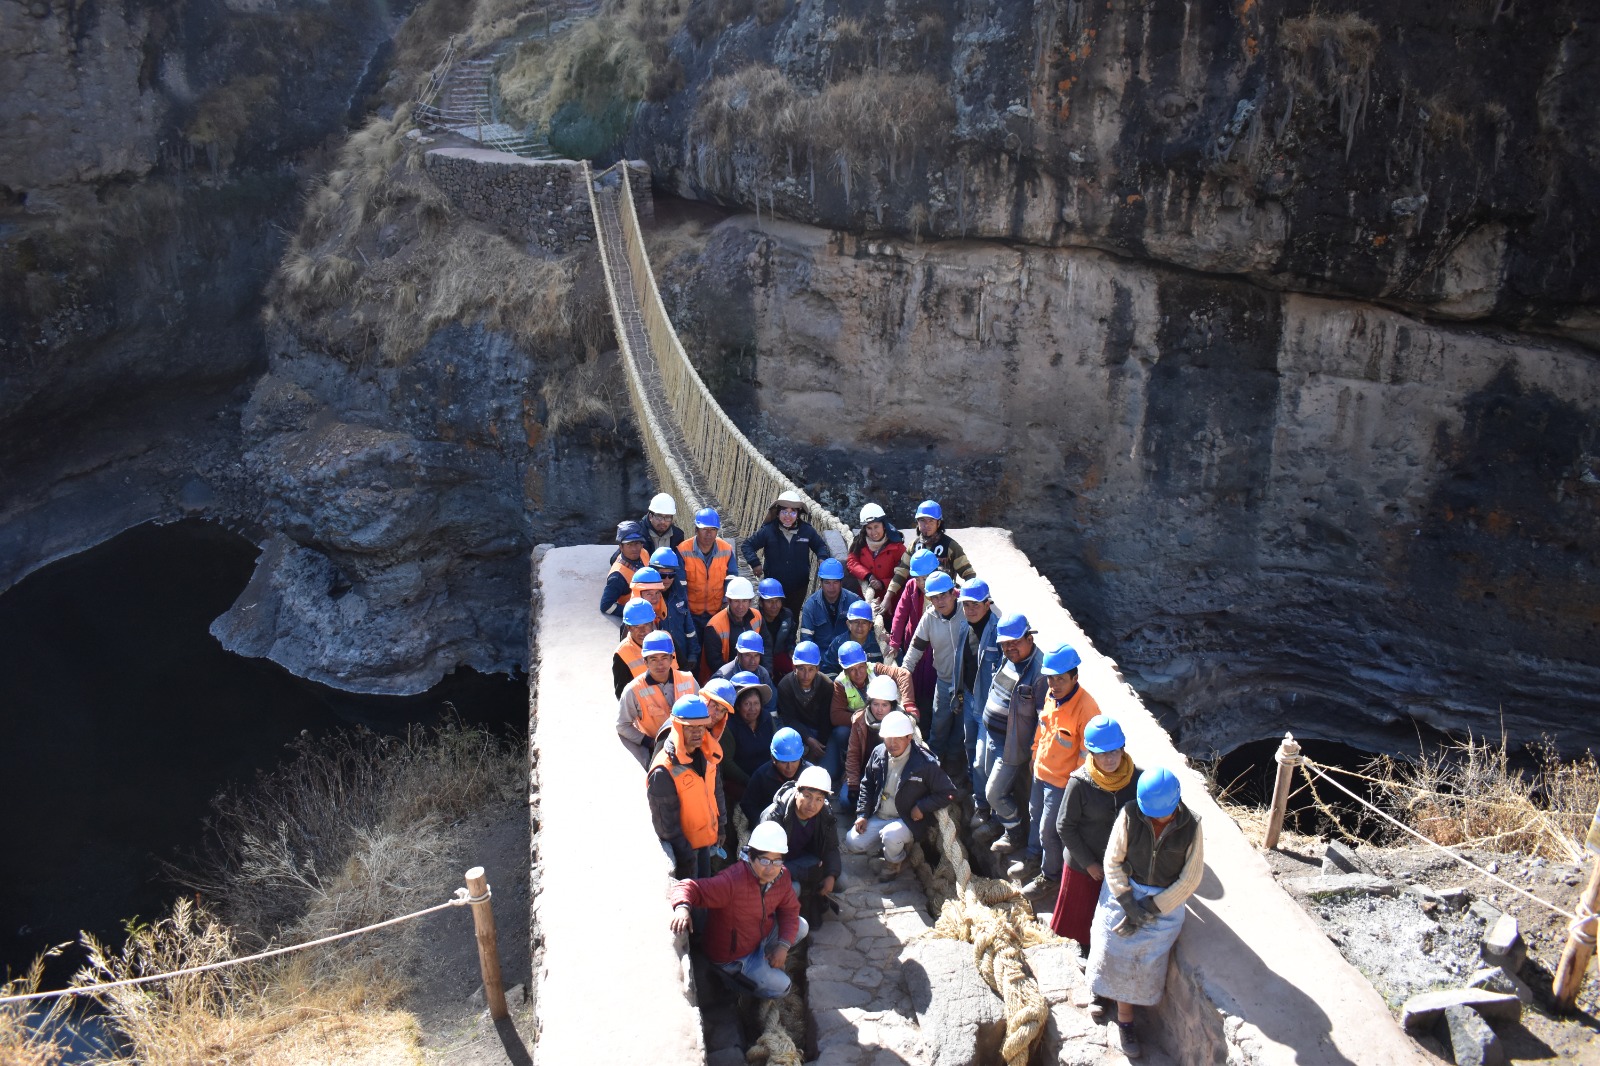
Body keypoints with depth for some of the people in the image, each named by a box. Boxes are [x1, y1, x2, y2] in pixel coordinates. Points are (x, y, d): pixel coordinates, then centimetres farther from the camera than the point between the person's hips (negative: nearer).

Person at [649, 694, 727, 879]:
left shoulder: (706, 755, -3)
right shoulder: (663, 771, -26)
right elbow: (665, 821, -21)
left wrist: (720, 827, 12)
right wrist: (685, 854, -17)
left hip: (707, 840, 7)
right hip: (683, 845, -7)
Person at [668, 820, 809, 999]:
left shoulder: (782, 875, -14)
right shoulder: (732, 881, -36)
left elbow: (790, 910, -1)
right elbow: (690, 887, -40)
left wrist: (783, 945, -14)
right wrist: (682, 907, -62)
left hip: (762, 935, 7)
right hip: (730, 956, -7)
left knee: (801, 927, 5)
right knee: (780, 987, -12)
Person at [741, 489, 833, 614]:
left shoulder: (807, 530, -5)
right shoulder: (768, 530, -11)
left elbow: (820, 545, 11)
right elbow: (748, 545, -3)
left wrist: (822, 557, -10)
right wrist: (755, 563, -16)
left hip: (798, 588, 1)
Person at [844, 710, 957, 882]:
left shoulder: (925, 763, -17)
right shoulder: (878, 753, -3)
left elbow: (949, 794, -10)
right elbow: (867, 784, 11)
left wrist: (922, 807, -17)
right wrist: (862, 814, 2)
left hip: (908, 820, -5)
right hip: (878, 817, 5)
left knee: (891, 835, -35)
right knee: (852, 842, -12)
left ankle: (893, 864, 1)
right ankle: (899, 846, 13)